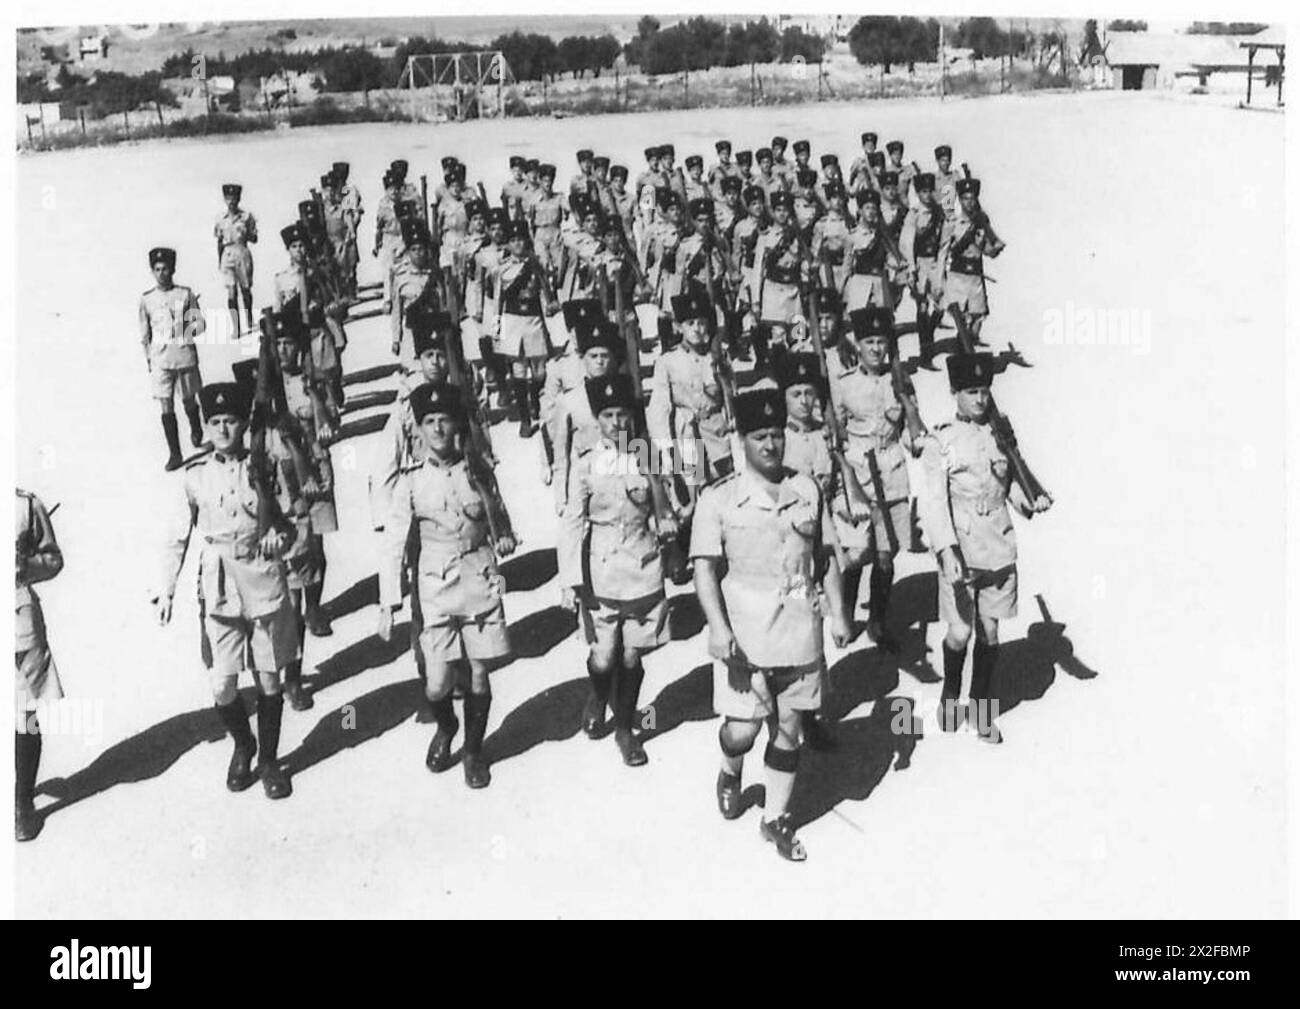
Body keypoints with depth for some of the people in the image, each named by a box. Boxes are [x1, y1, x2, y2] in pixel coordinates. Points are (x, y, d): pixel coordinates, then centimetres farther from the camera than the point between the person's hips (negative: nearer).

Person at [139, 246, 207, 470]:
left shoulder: (186, 294, 1)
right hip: (160, 360, 1)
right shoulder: (146, 299, 5)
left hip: (186, 356, 0)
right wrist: (148, 359, 10)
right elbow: (144, 334, 11)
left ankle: (196, 430, 44)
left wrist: (191, 328, -18)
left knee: (189, 401, 12)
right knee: (166, 407, -5)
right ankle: (174, 454, 0)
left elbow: (201, 323, 3)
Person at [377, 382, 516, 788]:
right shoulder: (411, 483, -2)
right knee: (438, 684, -3)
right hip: (436, 587, -1)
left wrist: (505, 541, -7)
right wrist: (389, 605, -9)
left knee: (480, 674, 4)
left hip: (481, 582, 1)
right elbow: (394, 546, -3)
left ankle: (474, 749, 26)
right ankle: (445, 727, 31)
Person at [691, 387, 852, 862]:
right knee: (742, 729, -5)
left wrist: (838, 613, 6)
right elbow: (705, 567, -10)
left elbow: (826, 556, 13)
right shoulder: (719, 498, -5)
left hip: (800, 632, 3)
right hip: (743, 635, -3)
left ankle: (776, 818, 26)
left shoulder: (807, 491, 6)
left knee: (787, 730, 10)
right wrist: (718, 627, -21)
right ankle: (730, 772, 31)